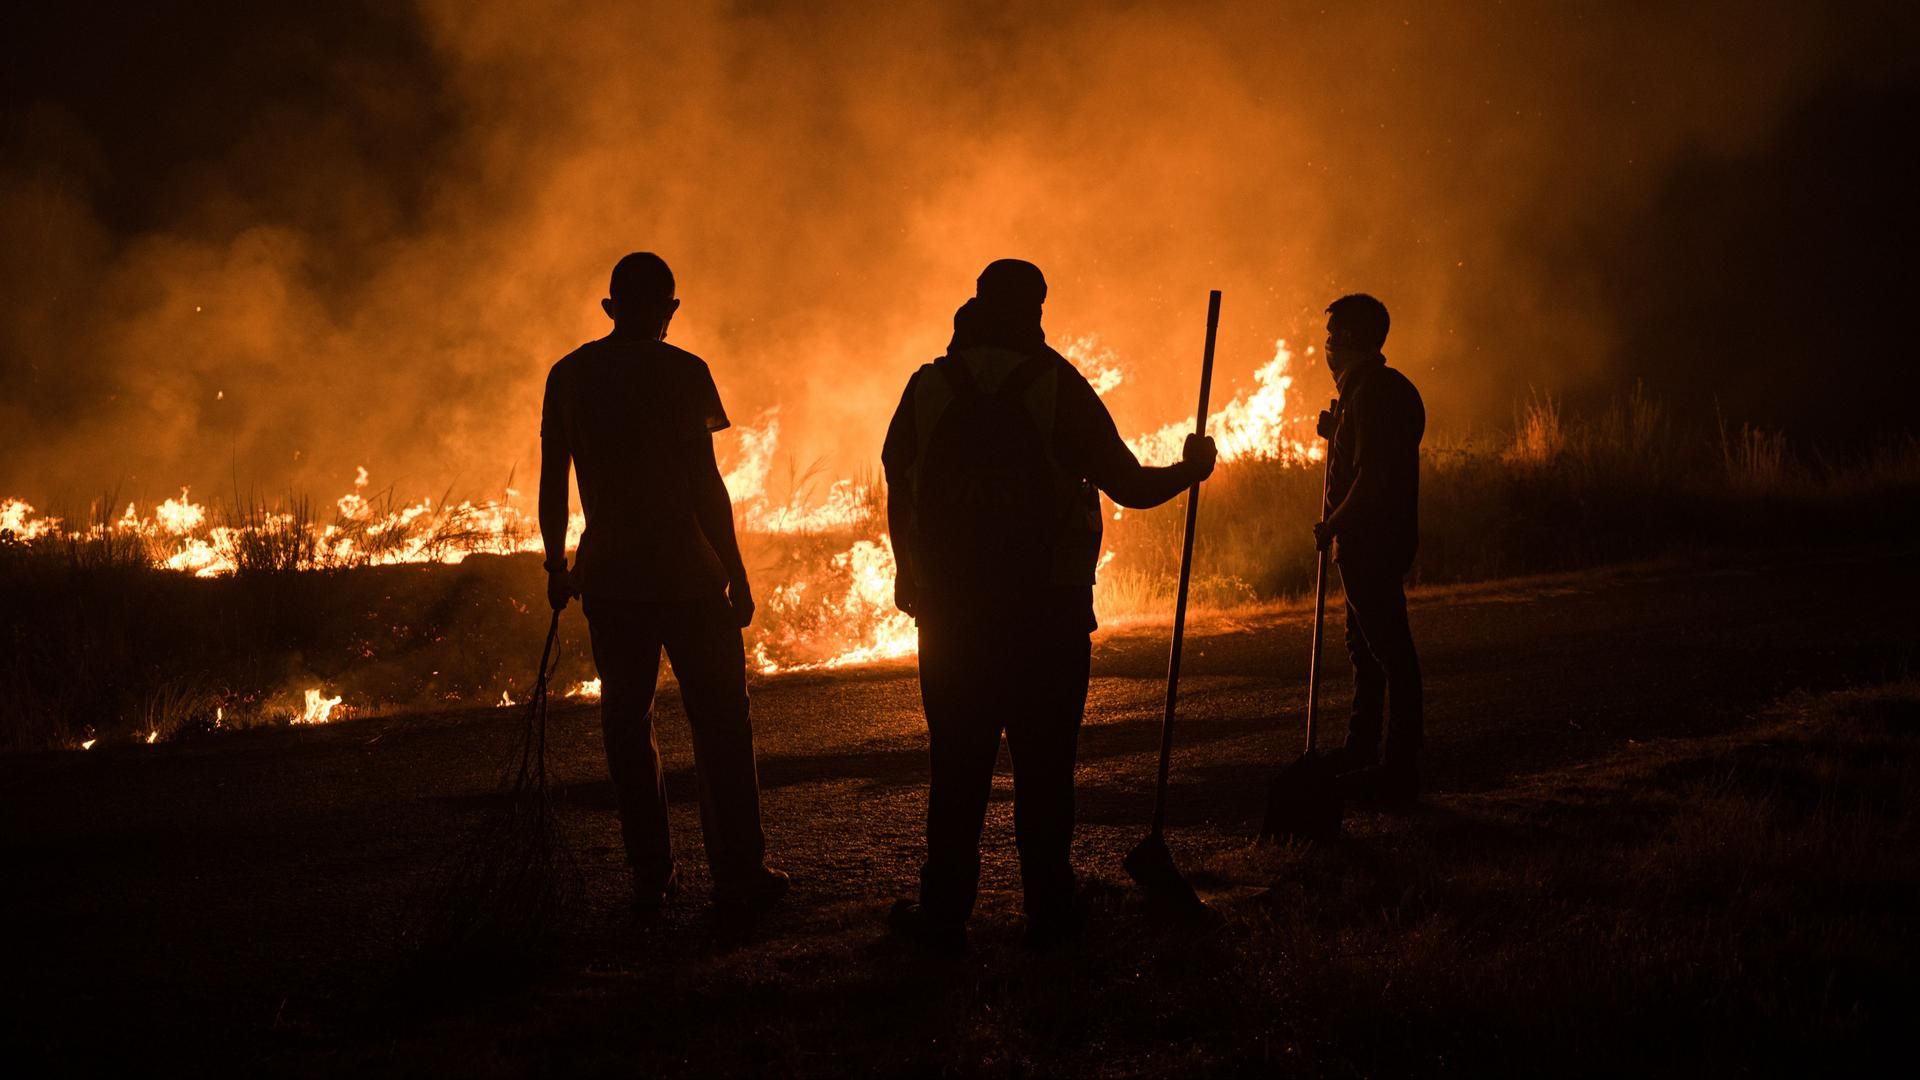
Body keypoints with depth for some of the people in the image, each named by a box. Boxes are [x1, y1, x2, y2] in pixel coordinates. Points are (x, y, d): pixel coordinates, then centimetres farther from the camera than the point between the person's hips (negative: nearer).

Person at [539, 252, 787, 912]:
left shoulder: (569, 375, 6)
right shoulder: (680, 372, -6)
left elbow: (553, 484, 8)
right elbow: (704, 481, -9)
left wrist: (557, 567, 18)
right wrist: (736, 572, -4)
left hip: (609, 577, 4)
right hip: (686, 571, -4)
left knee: (627, 722, 9)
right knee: (719, 717, 3)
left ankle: (651, 877, 9)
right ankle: (737, 872, 2)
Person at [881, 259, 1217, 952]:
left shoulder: (928, 387, 1)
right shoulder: (1057, 385, -6)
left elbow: (899, 498, 6)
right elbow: (1129, 486, -3)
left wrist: (917, 583, 19)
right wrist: (1189, 470, 16)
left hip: (952, 614, 2)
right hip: (1048, 613, -2)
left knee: (957, 765, 8)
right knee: (1044, 765, 5)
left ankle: (944, 915, 10)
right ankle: (1048, 913, 7)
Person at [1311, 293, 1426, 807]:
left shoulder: (1371, 392, -17)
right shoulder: (1391, 388, 17)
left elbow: (1372, 475, -24)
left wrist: (1334, 525, -15)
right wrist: (1336, 433, 12)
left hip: (1371, 542, -11)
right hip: (1380, 539, 11)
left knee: (1387, 648, -9)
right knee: (1366, 645, 19)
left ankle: (1399, 771, -8)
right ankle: (1361, 751, 30)